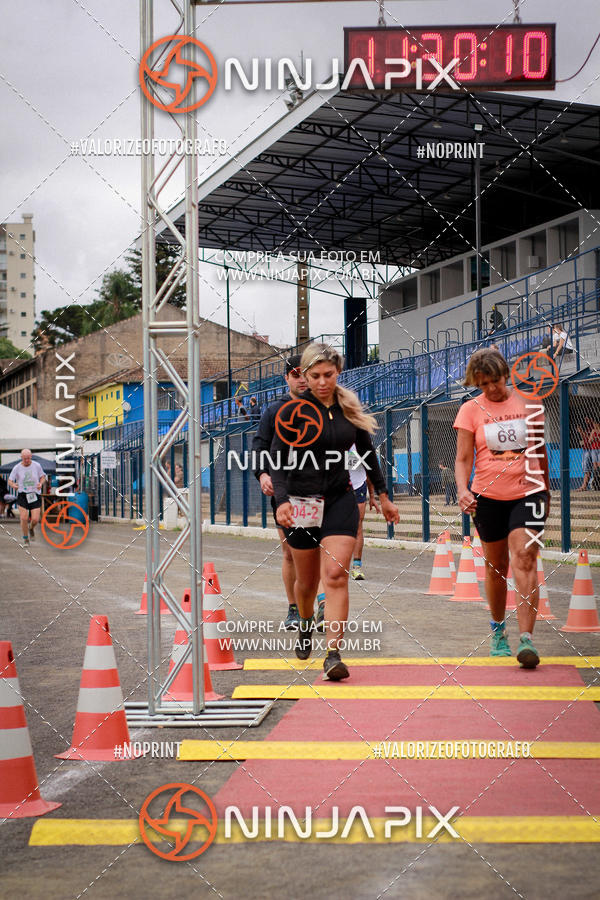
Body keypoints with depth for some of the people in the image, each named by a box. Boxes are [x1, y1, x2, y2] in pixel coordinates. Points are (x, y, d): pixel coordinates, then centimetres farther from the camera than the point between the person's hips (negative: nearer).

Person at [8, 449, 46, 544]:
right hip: (22, 495, 0)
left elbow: (42, 477, 9)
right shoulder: (17, 468, -5)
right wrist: (13, 485, -25)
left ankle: (31, 528, 29)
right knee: (24, 519, -10)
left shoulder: (37, 466, -4)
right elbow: (10, 481, -1)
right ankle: (25, 538, 14)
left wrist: (40, 484, -14)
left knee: (35, 520, -8)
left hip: (35, 495, 0)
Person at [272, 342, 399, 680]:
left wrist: (384, 495, 20)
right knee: (307, 580, 11)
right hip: (301, 501, -1)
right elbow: (277, 457, -11)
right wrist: (282, 500, -26)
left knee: (336, 576, -13)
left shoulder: (350, 408, 4)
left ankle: (334, 655, -17)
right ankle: (306, 628, 43)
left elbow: (367, 452, 17)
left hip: (340, 500, 1)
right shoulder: (295, 409, -6)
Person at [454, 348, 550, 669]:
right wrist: (462, 489, -18)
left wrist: (545, 487, 21)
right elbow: (463, 458, -1)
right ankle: (498, 630, 32)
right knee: (496, 565, 10)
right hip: (488, 496, 0)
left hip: (528, 492, 0)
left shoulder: (528, 403, 5)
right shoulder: (470, 410, 1)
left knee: (524, 558, -16)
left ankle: (526, 638, -20)